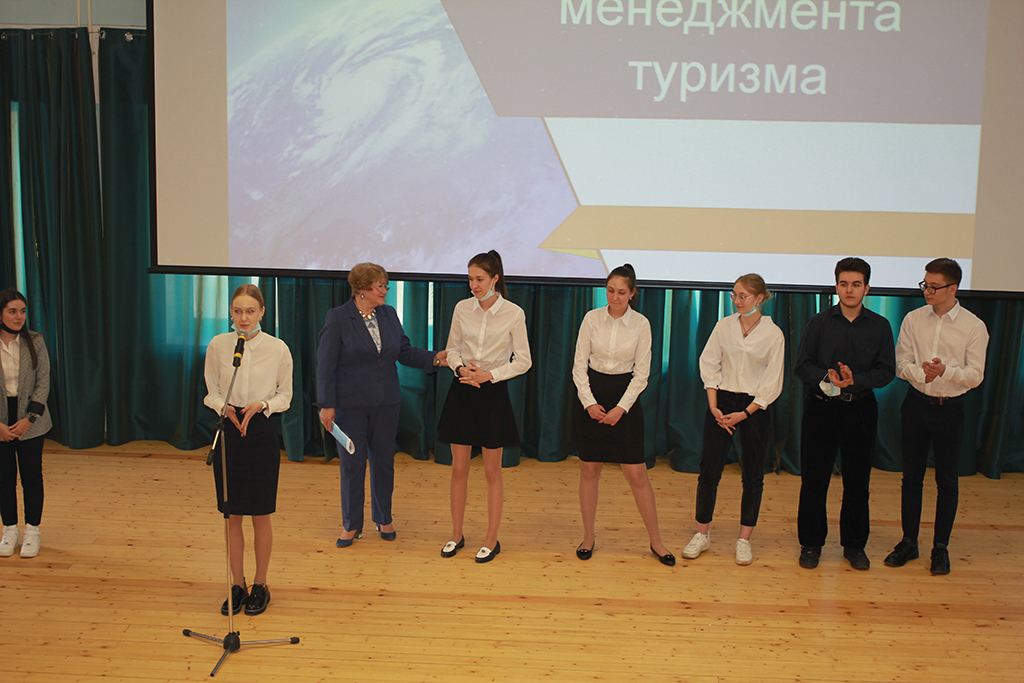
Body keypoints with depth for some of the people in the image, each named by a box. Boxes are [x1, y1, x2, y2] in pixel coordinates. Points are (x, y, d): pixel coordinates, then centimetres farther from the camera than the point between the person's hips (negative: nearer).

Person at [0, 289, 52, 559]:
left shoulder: (35, 342, -4)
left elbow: (43, 383, -3)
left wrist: (28, 420, -10)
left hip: (30, 421, 0)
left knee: (32, 476, 5)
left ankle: (32, 531, 18)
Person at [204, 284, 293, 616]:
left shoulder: (278, 349, -5)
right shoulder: (218, 345, -1)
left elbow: (285, 395, 3)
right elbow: (211, 392, 7)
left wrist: (262, 405, -16)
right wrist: (225, 408, -14)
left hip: (262, 431, -1)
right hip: (228, 432, 2)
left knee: (261, 516, 6)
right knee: (232, 515, 9)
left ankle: (260, 586, 22)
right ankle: (237, 585, 23)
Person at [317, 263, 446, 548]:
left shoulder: (389, 314, 5)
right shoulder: (338, 317, -8)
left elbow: (405, 351, 10)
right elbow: (326, 364, -8)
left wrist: (435, 358, -6)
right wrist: (327, 405, -12)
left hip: (385, 403, 4)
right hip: (350, 404, -4)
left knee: (383, 461, 11)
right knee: (352, 464, 4)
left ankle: (383, 519, 28)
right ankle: (351, 524, 20)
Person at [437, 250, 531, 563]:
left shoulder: (513, 313, -8)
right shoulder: (462, 308, 1)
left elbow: (523, 361, -4)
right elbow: (452, 348, 12)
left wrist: (490, 374, -15)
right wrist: (460, 368, -9)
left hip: (493, 392, -3)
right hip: (462, 391, 3)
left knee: (492, 470, 5)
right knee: (459, 468, 8)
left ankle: (491, 540, 18)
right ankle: (456, 535, 23)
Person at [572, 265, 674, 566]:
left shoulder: (641, 324, -4)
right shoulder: (592, 318, -2)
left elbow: (641, 373, -2)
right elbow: (579, 364, 0)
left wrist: (622, 407, -10)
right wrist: (589, 402, -9)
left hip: (625, 397, -1)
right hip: (591, 396, 1)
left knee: (637, 473, 0)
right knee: (589, 470, 6)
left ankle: (656, 541, 14)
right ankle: (588, 538, 20)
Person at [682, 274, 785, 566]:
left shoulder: (773, 334, -5)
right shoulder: (724, 326, 1)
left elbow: (772, 382, -4)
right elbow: (709, 366, 3)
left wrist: (745, 413, -11)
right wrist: (714, 407, -5)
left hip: (755, 406, -1)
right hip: (722, 400, 2)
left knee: (753, 475, 5)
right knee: (709, 469, 1)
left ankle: (744, 539, 16)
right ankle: (702, 534, 13)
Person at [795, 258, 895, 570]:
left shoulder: (879, 326, 3)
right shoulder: (819, 323, 2)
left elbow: (886, 371, 0)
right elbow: (803, 366, -1)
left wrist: (855, 380, -17)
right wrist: (827, 378, -20)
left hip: (860, 408, 1)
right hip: (821, 406, -1)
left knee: (857, 479, 7)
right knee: (814, 478, 3)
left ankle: (854, 545, 22)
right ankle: (811, 543, 16)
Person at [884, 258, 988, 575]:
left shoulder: (974, 326, -6)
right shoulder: (913, 320, 1)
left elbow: (975, 375, -8)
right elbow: (902, 364, -2)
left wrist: (945, 371, -25)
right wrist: (923, 374, -22)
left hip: (950, 408, -2)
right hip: (917, 404, 2)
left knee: (947, 480, 6)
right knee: (911, 475, 9)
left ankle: (941, 547, 19)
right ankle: (909, 542, 22)